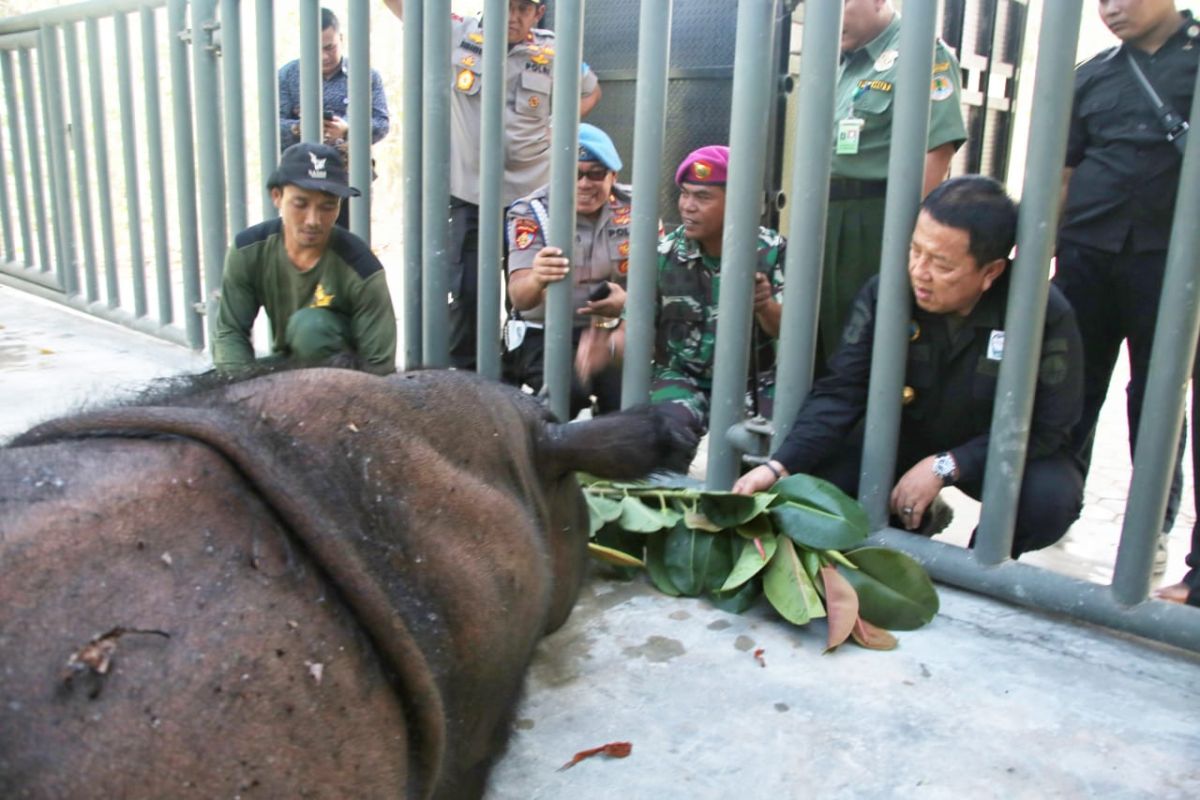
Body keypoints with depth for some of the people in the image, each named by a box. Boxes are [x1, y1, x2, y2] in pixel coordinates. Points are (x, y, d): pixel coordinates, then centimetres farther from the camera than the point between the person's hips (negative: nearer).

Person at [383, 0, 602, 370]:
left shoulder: (554, 52, -1)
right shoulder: (459, 34, -1)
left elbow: (590, 91, 15)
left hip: (531, 194, 1)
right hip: (469, 194, 0)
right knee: (466, 291, 3)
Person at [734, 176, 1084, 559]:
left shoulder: (1045, 313, -25)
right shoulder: (885, 292, -20)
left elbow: (1044, 427, -21)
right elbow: (840, 391, -21)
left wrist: (945, 467, -30)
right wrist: (779, 466, -34)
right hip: (908, 437, 2)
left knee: (1050, 498, -32)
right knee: (821, 473, -20)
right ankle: (914, 522, 13)